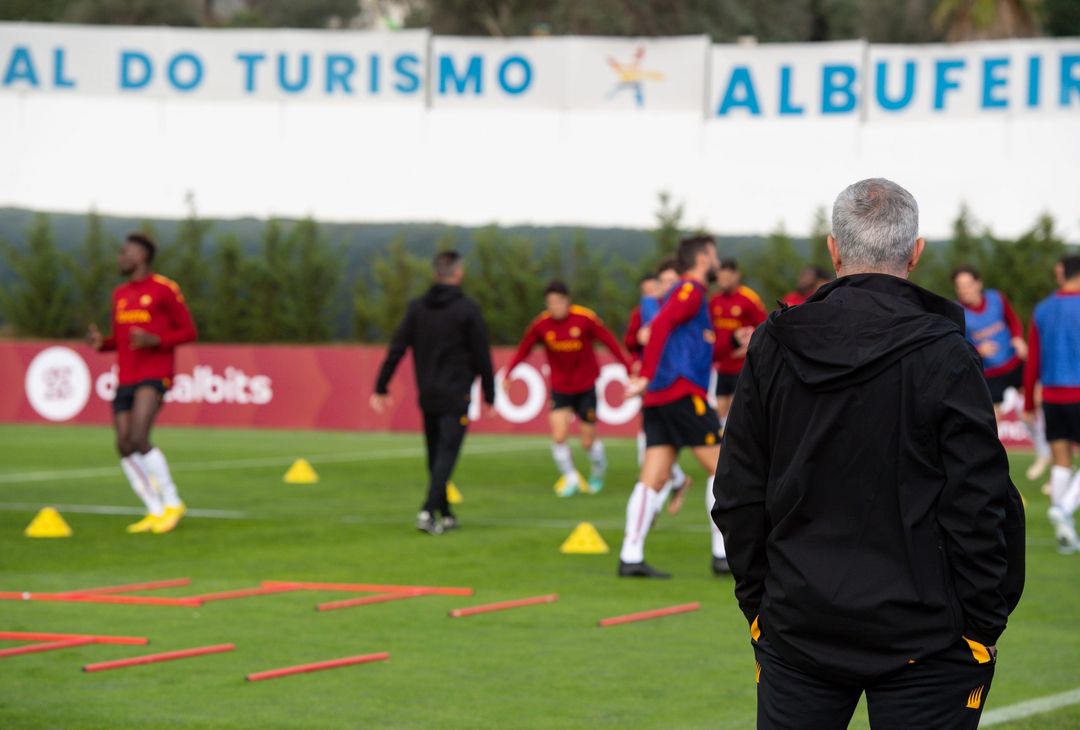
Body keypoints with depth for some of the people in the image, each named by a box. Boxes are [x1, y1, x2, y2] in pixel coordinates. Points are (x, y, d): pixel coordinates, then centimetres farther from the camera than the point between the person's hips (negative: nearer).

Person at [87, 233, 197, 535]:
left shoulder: (165, 290, -4)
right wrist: (101, 342, 2)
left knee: (138, 440, -21)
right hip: (125, 379, 7)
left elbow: (189, 332, -3)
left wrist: (155, 340, -18)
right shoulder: (119, 294, 17)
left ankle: (172, 502, -6)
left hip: (154, 375, -7)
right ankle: (155, 511, 9)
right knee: (125, 447, -1)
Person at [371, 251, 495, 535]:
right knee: (446, 454, -7)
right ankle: (428, 510, -22)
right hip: (455, 396, -5)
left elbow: (396, 349, 2)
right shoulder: (467, 309, -8)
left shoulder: (417, 308, 5)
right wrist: (489, 394, 4)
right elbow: (482, 356, -5)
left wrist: (381, 388, 5)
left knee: (436, 456, 14)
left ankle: (445, 515, 19)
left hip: (427, 396, 5)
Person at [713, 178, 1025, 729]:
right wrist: (982, 625, -1)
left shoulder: (773, 348, 2)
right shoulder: (944, 358, -10)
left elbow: (738, 495, 7)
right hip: (922, 639, -3)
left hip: (796, 636, 3)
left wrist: (757, 601, 16)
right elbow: (979, 506, -9)